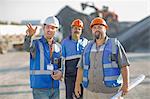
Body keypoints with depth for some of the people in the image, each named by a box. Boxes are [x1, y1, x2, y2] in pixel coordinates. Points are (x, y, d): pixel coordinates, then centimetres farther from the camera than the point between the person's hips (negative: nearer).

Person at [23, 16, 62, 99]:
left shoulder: (58, 47, 10)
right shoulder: (35, 44, -4)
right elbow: (27, 47, -29)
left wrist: (60, 73, -8)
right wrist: (29, 35, -50)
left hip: (54, 88, 5)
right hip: (39, 88, -5)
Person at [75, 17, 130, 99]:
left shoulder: (115, 45, -1)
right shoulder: (88, 47, 11)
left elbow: (124, 65, -4)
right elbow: (81, 67, 11)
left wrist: (126, 84, -10)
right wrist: (77, 85, 4)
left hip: (110, 91, -4)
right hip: (90, 91, 4)